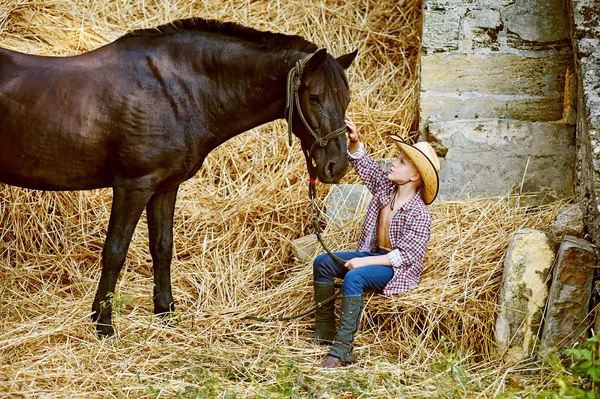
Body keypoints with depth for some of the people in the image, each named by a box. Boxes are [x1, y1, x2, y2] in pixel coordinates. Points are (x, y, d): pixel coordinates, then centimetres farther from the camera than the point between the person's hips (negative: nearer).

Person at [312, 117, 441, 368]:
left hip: (399, 270, -9)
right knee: (322, 263, -5)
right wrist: (354, 141, -13)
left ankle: (342, 351, -33)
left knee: (353, 277, -35)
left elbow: (407, 255, -24)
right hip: (373, 254, 9)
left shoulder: (419, 213, -21)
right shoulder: (386, 187, 2)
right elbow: (363, 163, 8)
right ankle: (325, 332, 1)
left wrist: (365, 261, -25)